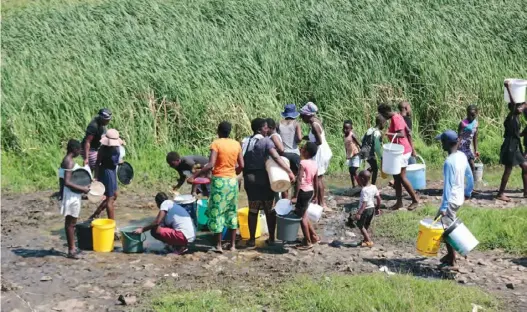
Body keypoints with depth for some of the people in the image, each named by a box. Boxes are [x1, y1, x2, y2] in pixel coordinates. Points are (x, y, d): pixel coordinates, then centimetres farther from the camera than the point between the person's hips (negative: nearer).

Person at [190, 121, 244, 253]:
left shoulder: (216, 143, -9)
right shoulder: (236, 144, 5)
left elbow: (210, 165, -19)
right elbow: (241, 166, 5)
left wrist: (194, 176, -16)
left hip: (219, 180, -5)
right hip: (233, 181, 5)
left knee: (217, 212, 2)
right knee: (232, 212, 12)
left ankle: (218, 245, 2)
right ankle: (233, 245, 13)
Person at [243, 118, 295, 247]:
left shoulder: (246, 142, 8)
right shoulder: (266, 141, -9)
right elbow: (276, 157, -22)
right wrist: (289, 171, -26)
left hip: (249, 178, 4)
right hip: (264, 178, -4)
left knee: (253, 210, 9)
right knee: (269, 209, 9)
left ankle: (252, 239, 10)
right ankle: (271, 238, 13)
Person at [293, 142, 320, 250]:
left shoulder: (303, 163, -16)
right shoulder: (315, 164, 7)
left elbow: (299, 180, -19)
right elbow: (315, 181, 13)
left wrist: (296, 197, -19)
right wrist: (314, 194, 25)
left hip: (303, 191, -8)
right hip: (310, 191, 8)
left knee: (301, 216, 1)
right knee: (303, 214, 22)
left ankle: (308, 242, 5)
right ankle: (314, 236, 26)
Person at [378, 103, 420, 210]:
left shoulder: (395, 119, -17)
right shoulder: (397, 117, 13)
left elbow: (402, 134, -29)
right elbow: (408, 132, 18)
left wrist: (389, 133, -41)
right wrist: (412, 148, 21)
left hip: (402, 151, -10)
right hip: (400, 150, 10)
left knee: (401, 177, -5)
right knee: (396, 177, 10)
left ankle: (415, 199, 4)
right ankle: (399, 202, 14)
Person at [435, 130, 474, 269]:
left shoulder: (449, 162, -24)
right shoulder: (462, 156, 2)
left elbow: (447, 186, -25)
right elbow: (470, 176, 13)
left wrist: (443, 207, -23)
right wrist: (468, 192, 27)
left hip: (451, 200, -9)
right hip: (459, 198, 9)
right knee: (448, 226, 22)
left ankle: (451, 262, 7)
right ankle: (450, 254, 29)